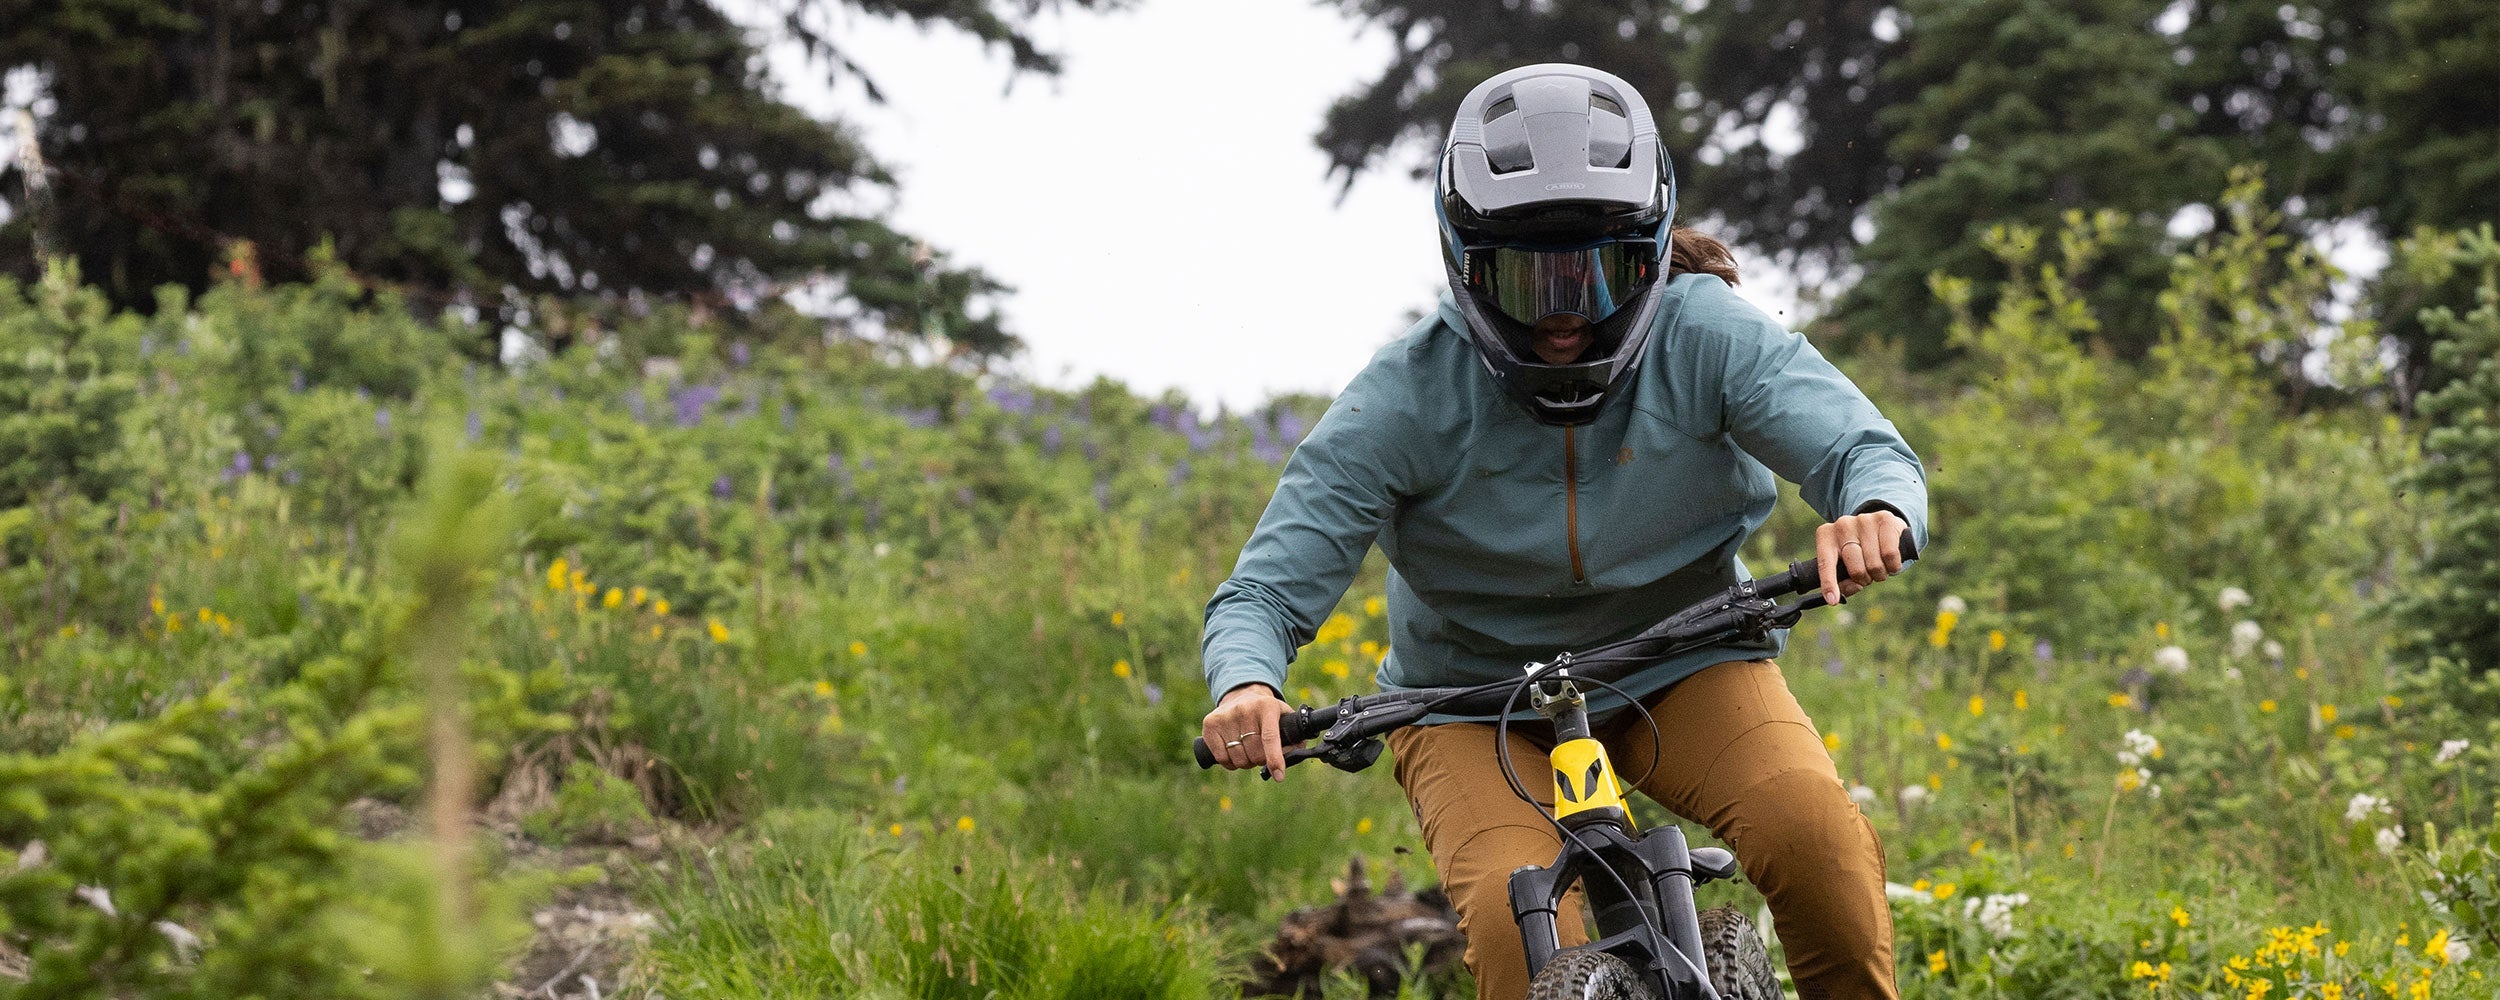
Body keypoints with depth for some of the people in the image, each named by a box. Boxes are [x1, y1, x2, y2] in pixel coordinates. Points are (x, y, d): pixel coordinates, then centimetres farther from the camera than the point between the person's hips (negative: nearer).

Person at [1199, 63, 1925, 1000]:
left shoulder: (1706, 336, -17)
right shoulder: (1408, 397, -20)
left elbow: (1866, 448, -25)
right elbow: (1266, 591, -19)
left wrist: (1875, 511, -51)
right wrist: (1247, 685, -43)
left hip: (1679, 669, 1)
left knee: (1815, 832, -28)